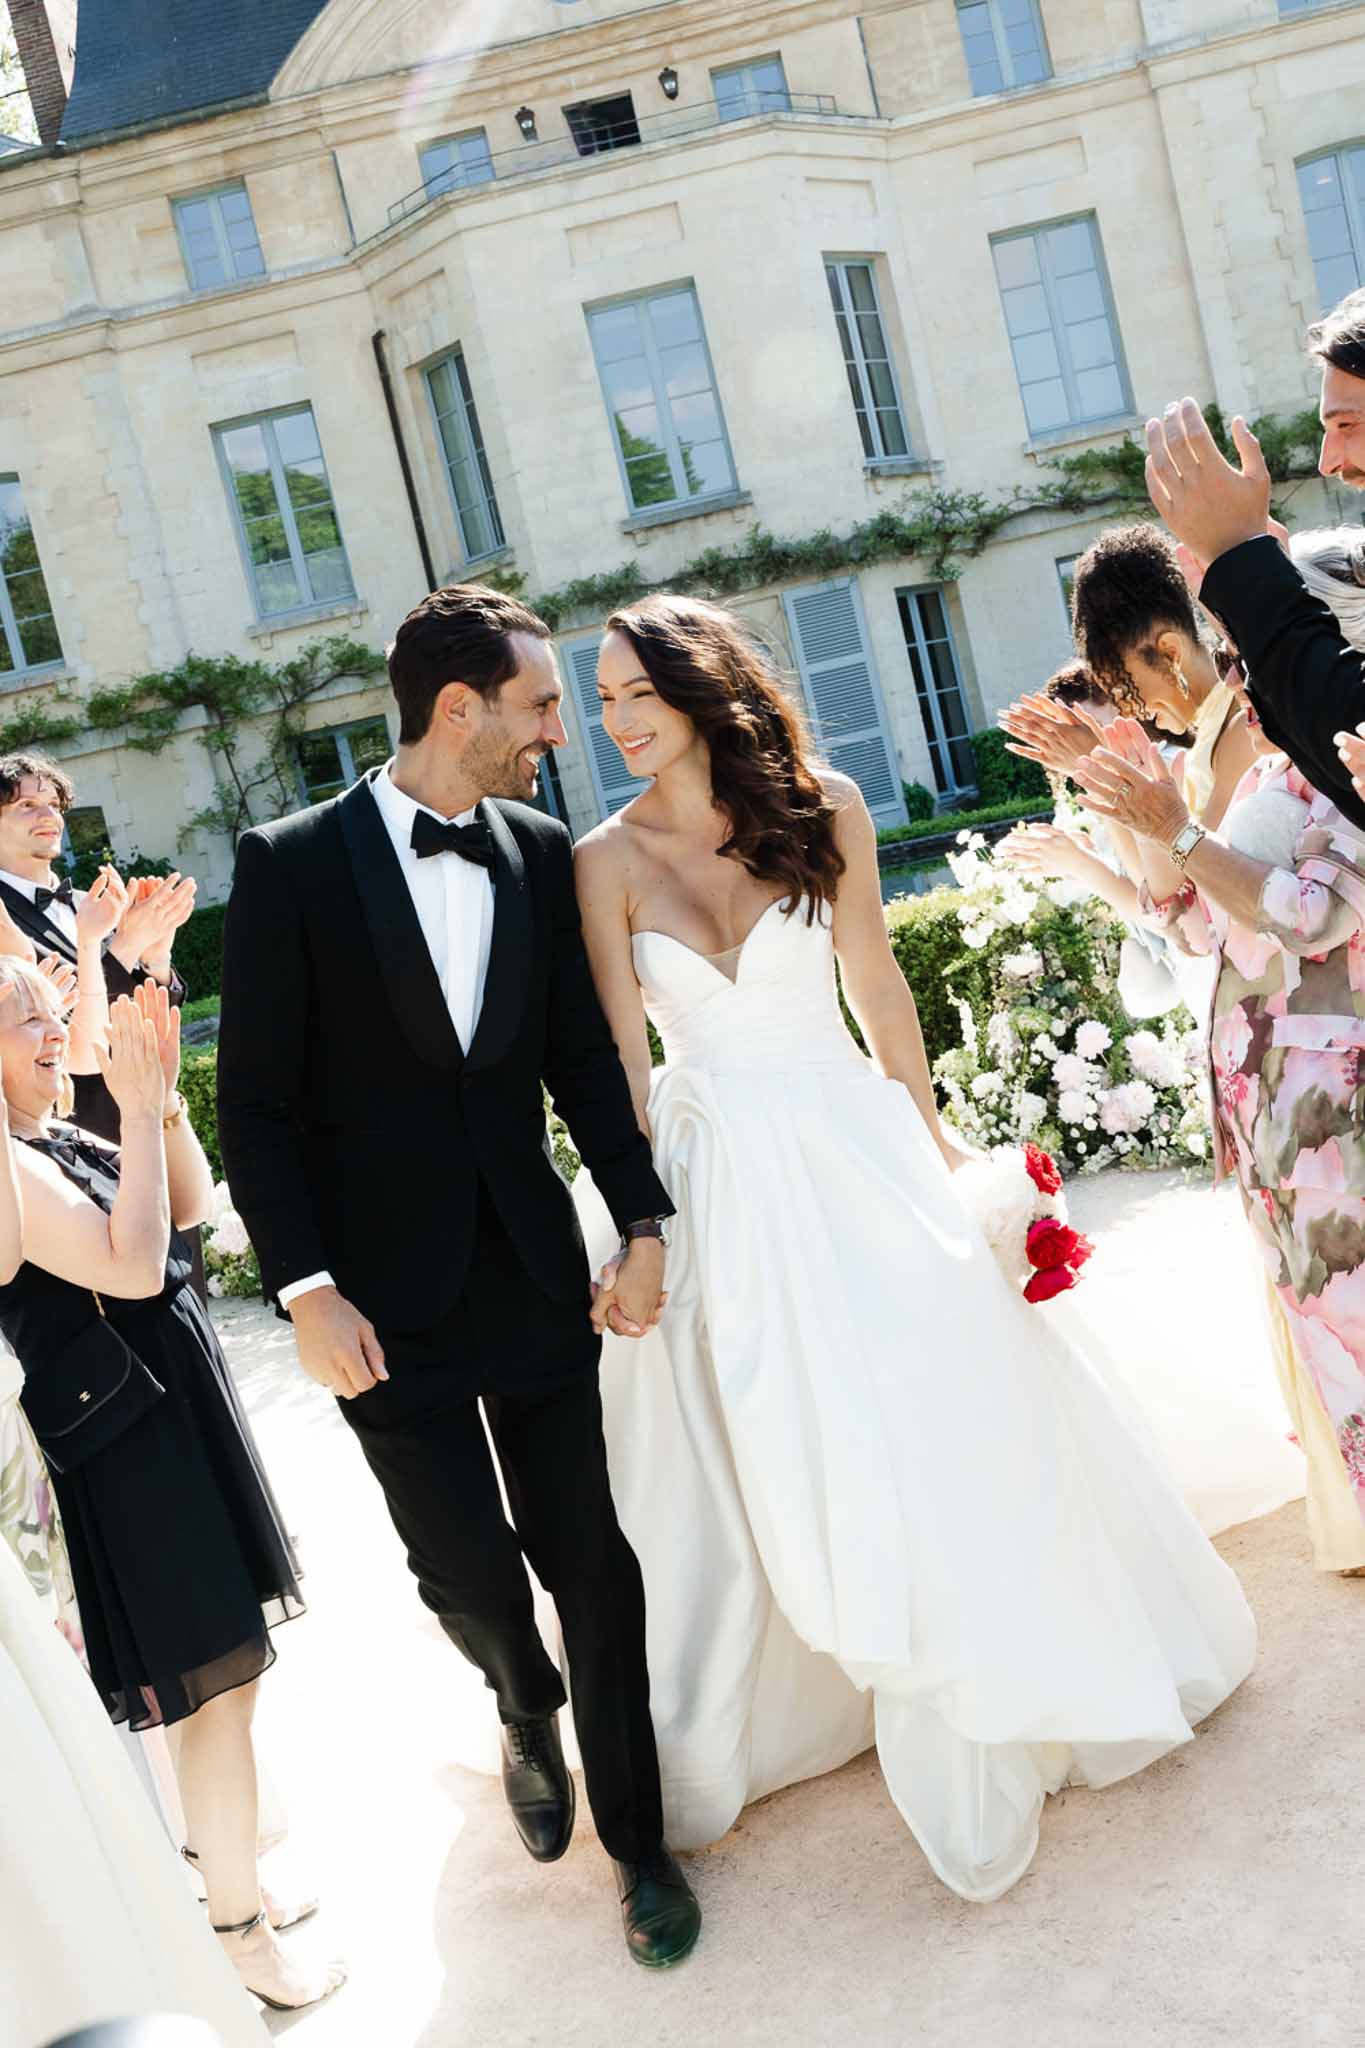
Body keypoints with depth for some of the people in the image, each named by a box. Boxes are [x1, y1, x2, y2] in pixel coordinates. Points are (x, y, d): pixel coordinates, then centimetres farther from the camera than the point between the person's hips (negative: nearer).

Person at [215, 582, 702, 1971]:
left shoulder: (540, 854, 2)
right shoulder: (293, 865, -9)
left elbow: (584, 1057, 6)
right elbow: (257, 1102, -8)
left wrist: (644, 1224, 0)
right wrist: (306, 1291, -12)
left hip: (537, 1277, 3)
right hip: (388, 1298, -2)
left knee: (590, 1557, 7)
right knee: (465, 1568, 7)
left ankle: (636, 1839, 27)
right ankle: (529, 1714, 43)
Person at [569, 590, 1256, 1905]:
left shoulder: (823, 810, -5)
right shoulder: (608, 858, -6)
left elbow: (875, 984, 4)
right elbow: (619, 1052, -4)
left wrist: (927, 1139, 8)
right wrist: (631, 1226, -6)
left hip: (847, 1147, 1)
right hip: (712, 1178, 0)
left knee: (930, 1412, 8)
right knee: (752, 1454, 7)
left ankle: (993, 1696, 33)